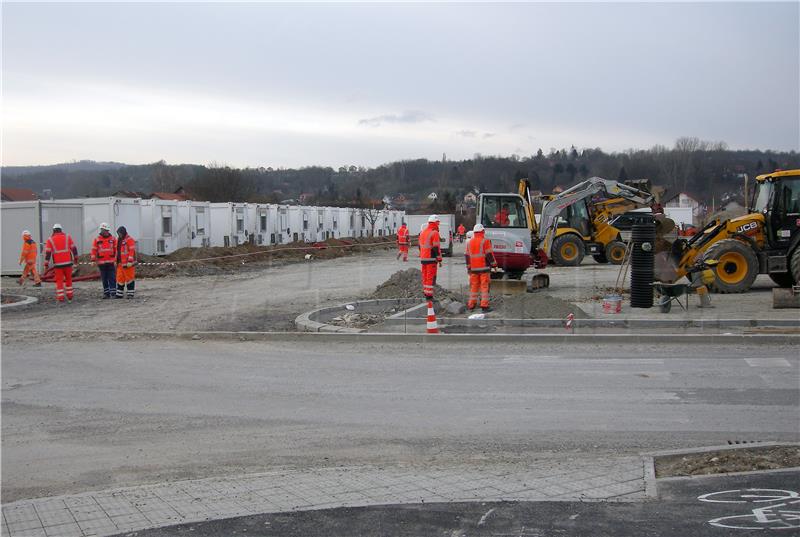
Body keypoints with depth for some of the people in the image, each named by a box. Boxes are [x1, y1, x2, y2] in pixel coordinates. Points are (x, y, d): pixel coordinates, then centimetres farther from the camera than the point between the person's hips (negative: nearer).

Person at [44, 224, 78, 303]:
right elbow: (73, 248, 4)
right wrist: (75, 258, 17)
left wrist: (46, 265, -3)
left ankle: (61, 299, -3)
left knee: (59, 281, 3)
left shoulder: (50, 240, 0)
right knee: (68, 279, 16)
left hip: (58, 264, -1)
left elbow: (47, 253, -4)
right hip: (68, 262, 1)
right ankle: (69, 296, 21)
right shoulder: (67, 237, 3)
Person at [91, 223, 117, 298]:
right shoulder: (97, 239, 2)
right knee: (104, 279, 7)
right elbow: (94, 250, 2)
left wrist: (117, 259, 4)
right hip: (101, 263, 0)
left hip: (110, 262, 0)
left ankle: (113, 293, -4)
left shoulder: (112, 238, 4)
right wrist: (93, 260, -3)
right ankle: (106, 293, 14)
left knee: (112, 278, -4)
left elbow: (116, 249, 7)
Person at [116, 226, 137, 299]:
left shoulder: (129, 239, -10)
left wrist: (130, 261, -21)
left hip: (128, 263, -8)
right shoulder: (119, 240, 17)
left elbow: (132, 251, -16)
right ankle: (119, 294, 13)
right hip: (120, 263, 8)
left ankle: (130, 294, 3)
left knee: (129, 278, -3)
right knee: (120, 278, 8)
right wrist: (117, 261, 20)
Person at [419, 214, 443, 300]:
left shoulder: (423, 232, 13)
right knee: (431, 277, -5)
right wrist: (439, 260, -13)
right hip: (431, 259, -8)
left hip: (423, 258, 8)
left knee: (425, 276, 17)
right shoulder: (434, 233, -13)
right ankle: (429, 295, -7)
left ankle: (425, 291, 26)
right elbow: (436, 248, -16)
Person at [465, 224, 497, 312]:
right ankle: (484, 306, -7)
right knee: (484, 286, -3)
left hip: (473, 268, 5)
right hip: (484, 268, -5)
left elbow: (467, 256, 13)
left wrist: (468, 268, 20)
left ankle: (471, 305, 14)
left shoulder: (469, 242, 11)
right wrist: (494, 264, -1)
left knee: (473, 286, 11)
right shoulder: (485, 241, -7)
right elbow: (489, 254, -10)